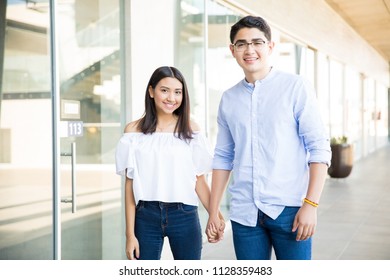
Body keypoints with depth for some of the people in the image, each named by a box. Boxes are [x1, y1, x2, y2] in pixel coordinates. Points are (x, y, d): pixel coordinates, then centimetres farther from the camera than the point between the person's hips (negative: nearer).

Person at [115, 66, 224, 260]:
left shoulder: (190, 129, 3)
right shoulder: (134, 131, 3)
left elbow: (199, 181, 3)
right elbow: (130, 185, 3)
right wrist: (130, 234, 0)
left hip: (184, 216, 0)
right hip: (146, 216, 0)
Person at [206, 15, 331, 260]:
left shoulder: (296, 88, -3)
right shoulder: (229, 99, 10)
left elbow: (319, 148, -6)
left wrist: (311, 204, -14)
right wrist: (213, 211, 11)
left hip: (289, 209, -4)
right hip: (244, 213, 4)